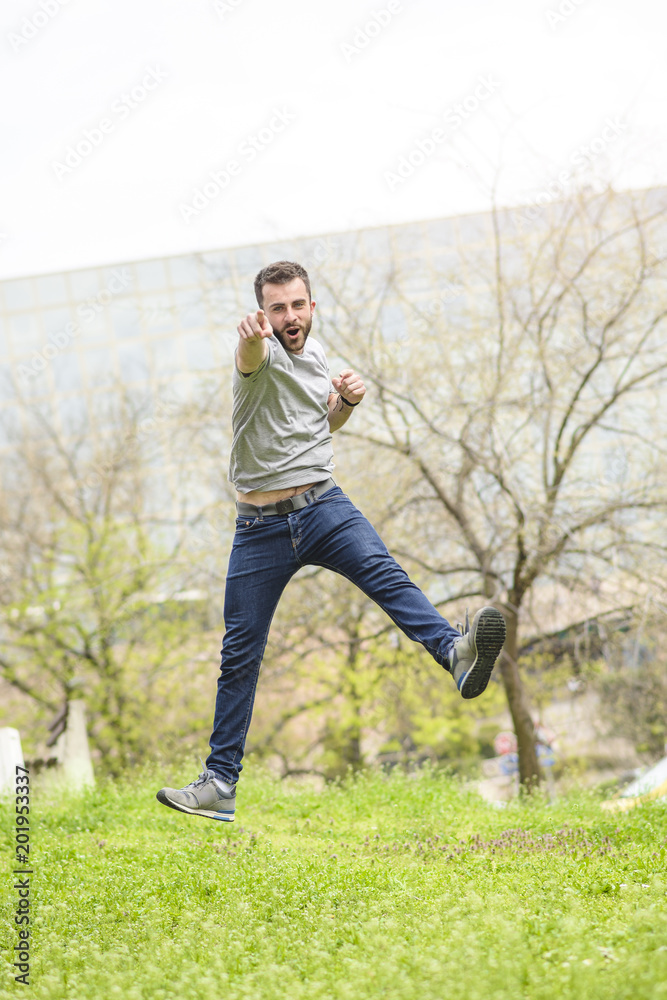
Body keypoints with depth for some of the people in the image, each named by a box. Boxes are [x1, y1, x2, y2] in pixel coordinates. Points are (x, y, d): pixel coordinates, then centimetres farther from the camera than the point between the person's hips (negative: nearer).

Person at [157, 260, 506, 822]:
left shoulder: (316, 353, 10)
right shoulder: (262, 354, -9)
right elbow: (253, 357, -36)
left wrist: (346, 401, 3)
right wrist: (252, 337, -61)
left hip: (325, 506, 3)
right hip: (261, 526, -3)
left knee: (383, 572, -27)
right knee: (240, 655, 2)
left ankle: (456, 652, -53)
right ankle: (220, 784, 12)